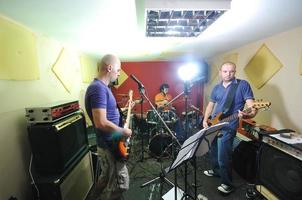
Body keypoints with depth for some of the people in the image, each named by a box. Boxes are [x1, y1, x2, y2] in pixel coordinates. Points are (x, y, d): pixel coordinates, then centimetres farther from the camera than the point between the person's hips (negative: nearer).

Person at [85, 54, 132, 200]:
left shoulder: (102, 87, 9)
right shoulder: (98, 88, -23)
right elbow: (101, 123, -31)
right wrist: (123, 131, -19)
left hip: (108, 143, 10)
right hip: (110, 145, -10)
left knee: (107, 178, 27)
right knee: (121, 183, 8)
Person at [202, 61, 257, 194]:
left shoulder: (243, 85, -9)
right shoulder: (216, 88, 8)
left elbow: (252, 106, -16)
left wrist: (248, 115, -38)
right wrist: (205, 120, 6)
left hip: (228, 128, -6)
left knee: (223, 157, -1)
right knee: (213, 151, 21)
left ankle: (228, 184, 23)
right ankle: (216, 171, 46)